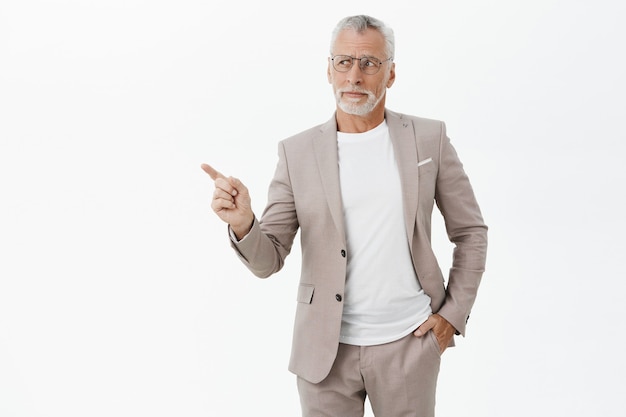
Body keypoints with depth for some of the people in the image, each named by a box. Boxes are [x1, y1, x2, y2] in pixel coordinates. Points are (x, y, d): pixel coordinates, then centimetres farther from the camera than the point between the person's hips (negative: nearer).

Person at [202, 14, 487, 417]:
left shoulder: (429, 139, -1)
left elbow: (471, 232, 7)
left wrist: (455, 312, 1)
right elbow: (268, 260, -2)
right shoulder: (297, 152, -1)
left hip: (409, 343, 0)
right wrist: (243, 223, -22)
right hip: (327, 350, 0)